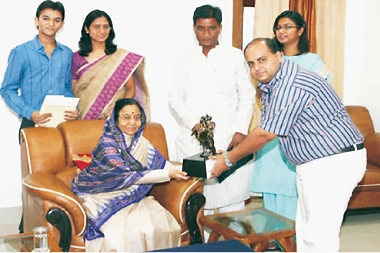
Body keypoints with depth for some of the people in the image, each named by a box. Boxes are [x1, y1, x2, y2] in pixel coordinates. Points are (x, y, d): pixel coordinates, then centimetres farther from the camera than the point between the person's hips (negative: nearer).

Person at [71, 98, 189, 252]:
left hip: (131, 197, 6)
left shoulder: (141, 142, 3)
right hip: (105, 198, -6)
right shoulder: (107, 145, -19)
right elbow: (129, 176, -23)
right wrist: (168, 174, -24)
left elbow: (162, 164, -3)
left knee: (163, 225, -15)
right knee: (130, 232, -28)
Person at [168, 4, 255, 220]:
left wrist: (241, 130, -6)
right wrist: (194, 124, -9)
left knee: (231, 194, -1)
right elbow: (175, 97, 6)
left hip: (229, 138, -2)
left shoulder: (235, 56, 4)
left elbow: (247, 95, 4)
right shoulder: (185, 59, 9)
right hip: (193, 140, 2)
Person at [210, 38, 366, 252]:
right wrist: (232, 153, 9)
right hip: (313, 163, 10)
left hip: (336, 162, -10)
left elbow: (265, 135, -18)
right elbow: (265, 131, 17)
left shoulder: (291, 85, -23)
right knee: (305, 231, 16)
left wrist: (228, 159, -6)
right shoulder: (270, 84, 9)